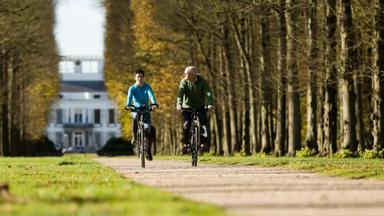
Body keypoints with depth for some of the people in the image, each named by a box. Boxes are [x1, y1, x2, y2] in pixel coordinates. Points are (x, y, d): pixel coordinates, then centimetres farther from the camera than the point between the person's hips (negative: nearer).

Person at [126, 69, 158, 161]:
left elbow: (151, 95, -18)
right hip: (136, 110, -1)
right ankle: (134, 136, -15)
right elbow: (129, 97, -20)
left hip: (146, 110, 1)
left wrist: (154, 104, -38)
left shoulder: (147, 87, 0)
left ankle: (148, 151, 5)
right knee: (135, 117, -37)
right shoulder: (132, 88, -1)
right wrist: (128, 105, -41)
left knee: (149, 131, -10)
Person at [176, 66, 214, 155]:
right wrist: (179, 104, -45)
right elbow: (180, 93, -26)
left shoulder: (202, 81, -14)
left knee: (203, 122, -21)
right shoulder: (184, 82, -12)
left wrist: (210, 104, -43)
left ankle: (204, 143, -17)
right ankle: (186, 145, -6)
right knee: (186, 124, -17)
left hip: (200, 106, 0)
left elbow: (208, 93, -25)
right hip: (187, 107, 0)